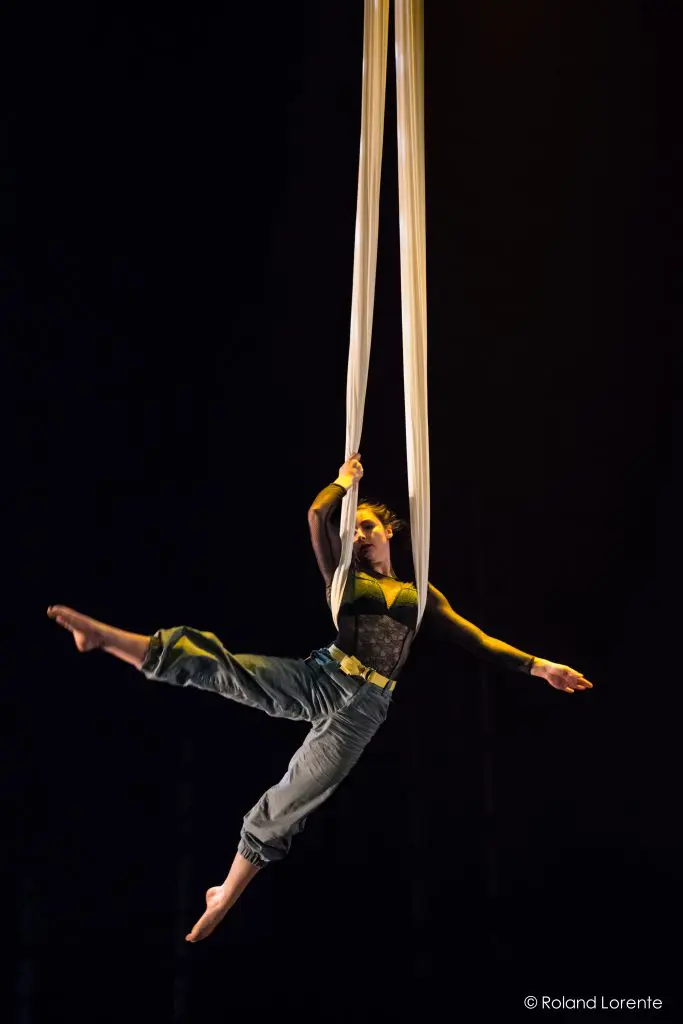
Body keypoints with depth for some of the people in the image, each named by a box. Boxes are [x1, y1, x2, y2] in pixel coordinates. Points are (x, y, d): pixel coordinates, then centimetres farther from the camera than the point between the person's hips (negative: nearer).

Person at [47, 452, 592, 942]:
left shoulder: (420, 593, 20)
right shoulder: (343, 577, 15)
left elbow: (476, 640, 16)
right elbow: (317, 515, 1)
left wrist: (539, 666, 12)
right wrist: (345, 479, 16)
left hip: (363, 708, 1)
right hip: (320, 678, -1)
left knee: (289, 804, -3)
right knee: (217, 664, -23)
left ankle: (224, 899, 9)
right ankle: (103, 637, -33)